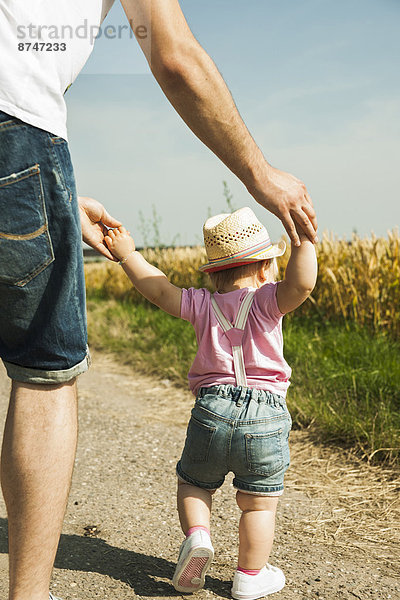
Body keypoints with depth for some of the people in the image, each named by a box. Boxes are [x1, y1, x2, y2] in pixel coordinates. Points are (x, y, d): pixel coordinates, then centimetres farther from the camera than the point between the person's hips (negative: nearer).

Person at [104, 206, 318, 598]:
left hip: (211, 411, 2)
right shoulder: (266, 301, -6)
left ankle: (196, 535, 1)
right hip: (266, 419, -1)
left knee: (192, 483, 24)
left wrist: (128, 256, 12)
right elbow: (300, 284, -23)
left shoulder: (201, 305, 2)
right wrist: (304, 239, -19)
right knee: (258, 503, 14)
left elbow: (160, 290, 5)